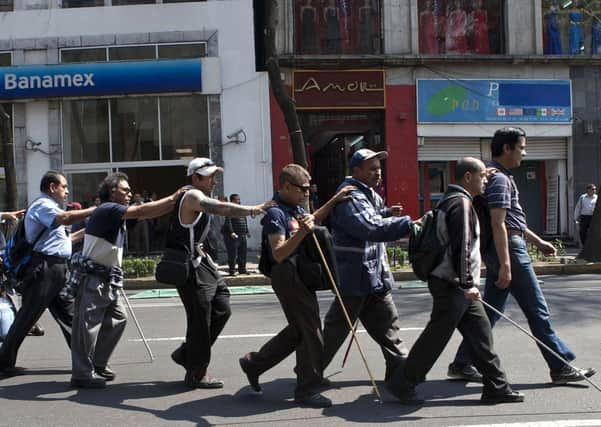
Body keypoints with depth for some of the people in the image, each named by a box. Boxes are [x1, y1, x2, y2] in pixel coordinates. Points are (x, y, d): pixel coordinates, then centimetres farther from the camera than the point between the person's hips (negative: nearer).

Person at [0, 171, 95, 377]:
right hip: (44, 268, -10)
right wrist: (93, 210, -26)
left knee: (68, 315, 9)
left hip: (57, 268, 10)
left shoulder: (48, 207, 24)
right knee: (27, 317, -5)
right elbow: (65, 218, -29)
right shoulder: (42, 205, -9)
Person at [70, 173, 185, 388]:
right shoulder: (107, 209, -14)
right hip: (92, 276, -10)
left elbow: (148, 214, 11)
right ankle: (82, 374, -1)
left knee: (117, 318, 12)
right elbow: (141, 211, -21)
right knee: (88, 324, -6)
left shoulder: (117, 212, 14)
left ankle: (97, 364, 22)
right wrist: (172, 198, -16)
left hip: (107, 279, 10)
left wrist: (175, 202, 3)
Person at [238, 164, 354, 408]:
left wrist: (334, 200, 23)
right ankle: (307, 390, 6)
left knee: (298, 330, 18)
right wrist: (302, 232, -32)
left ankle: (254, 363, 28)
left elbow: (313, 220, 34)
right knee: (310, 333, -4)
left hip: (300, 276, 10)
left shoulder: (295, 208, 13)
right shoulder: (276, 214, -15)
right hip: (288, 276, -10)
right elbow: (279, 254, -22)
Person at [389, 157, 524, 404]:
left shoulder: (452, 200, 18)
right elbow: (460, 247, -23)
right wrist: (467, 284, -24)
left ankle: (497, 387, 14)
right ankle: (403, 384, 5)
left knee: (481, 333, 9)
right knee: (436, 337, -4)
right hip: (453, 286, -11)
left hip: (458, 286, 11)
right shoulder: (461, 203, -15)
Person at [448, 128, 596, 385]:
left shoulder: (500, 177, 19)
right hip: (508, 249, -11)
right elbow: (498, 225, -22)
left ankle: (462, 364, 14)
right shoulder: (500, 179, -14)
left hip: (500, 250, 11)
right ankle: (561, 368, 5)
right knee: (537, 311, -3)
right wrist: (505, 265, -25)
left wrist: (538, 241, 27)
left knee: (489, 311, 12)